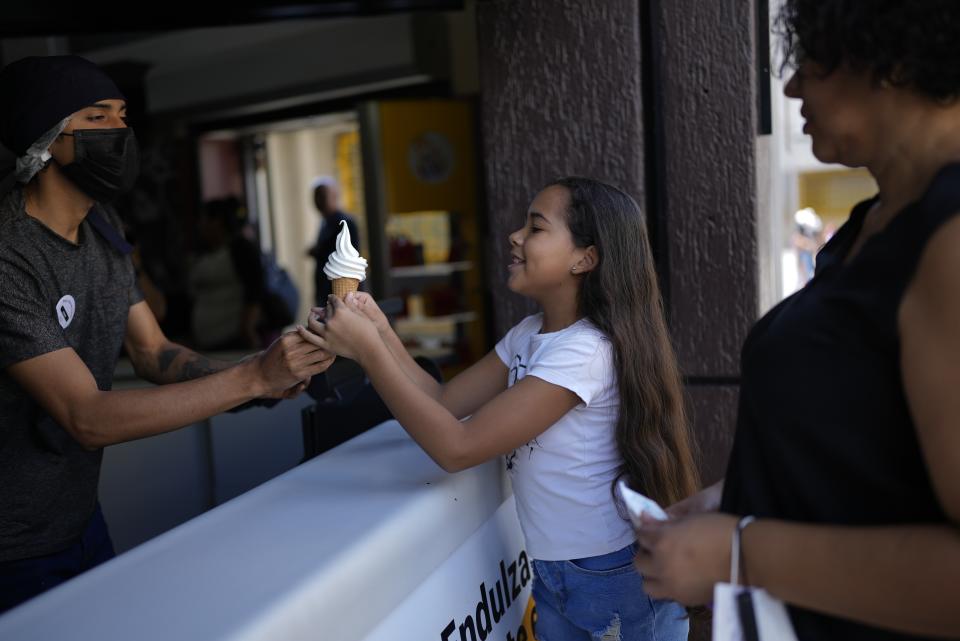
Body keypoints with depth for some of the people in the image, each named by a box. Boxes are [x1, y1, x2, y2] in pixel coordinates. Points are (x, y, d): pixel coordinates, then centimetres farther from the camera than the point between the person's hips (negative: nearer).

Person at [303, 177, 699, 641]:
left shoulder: (586, 350, -26)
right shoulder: (529, 334, 3)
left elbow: (457, 448, -27)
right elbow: (444, 403, 2)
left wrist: (367, 351, -25)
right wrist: (380, 332, -10)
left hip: (618, 579, -7)